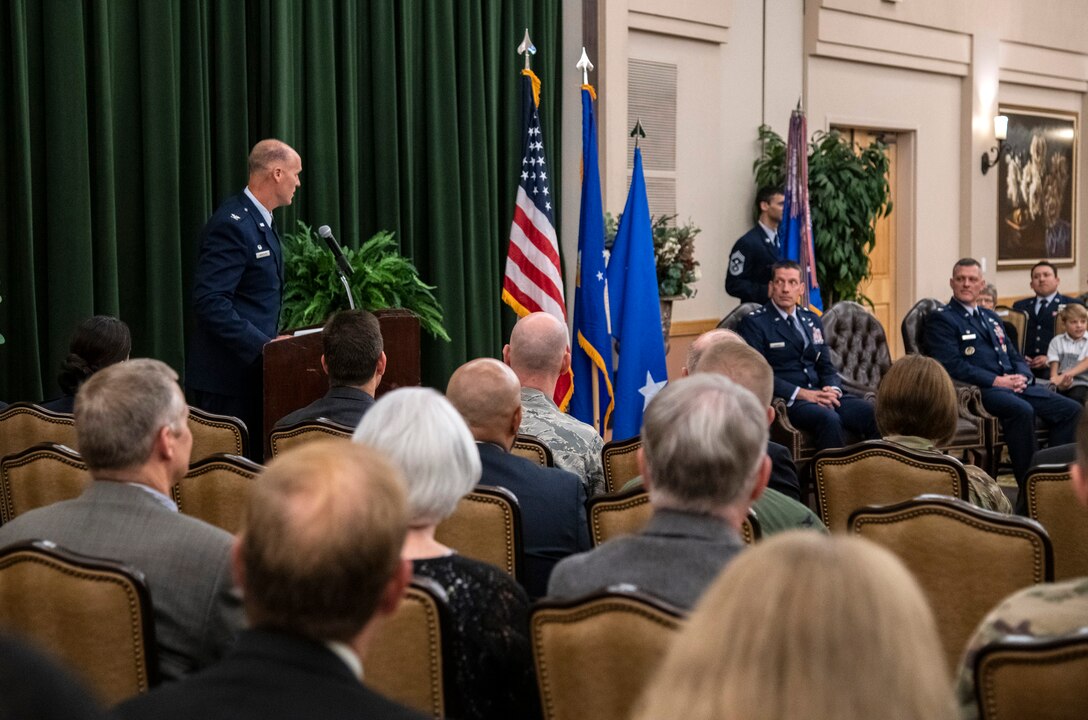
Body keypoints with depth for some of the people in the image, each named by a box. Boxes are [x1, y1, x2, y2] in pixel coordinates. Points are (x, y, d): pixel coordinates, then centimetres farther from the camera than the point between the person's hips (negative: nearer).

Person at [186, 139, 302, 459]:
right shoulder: (231, 225, -16)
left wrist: (270, 340, 12)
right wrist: (261, 345, -24)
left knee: (256, 463, 10)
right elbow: (209, 301, -24)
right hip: (227, 375, -10)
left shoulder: (260, 222, 16)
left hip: (252, 370, 10)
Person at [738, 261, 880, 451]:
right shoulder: (754, 323, 0)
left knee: (873, 412, -21)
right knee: (829, 418, -36)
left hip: (820, 393, 6)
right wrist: (801, 393, -18)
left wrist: (833, 389, -4)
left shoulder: (812, 319, 20)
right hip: (787, 400, -6)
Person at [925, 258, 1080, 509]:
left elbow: (1015, 356, 25)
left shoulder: (991, 317, 26)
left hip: (1014, 385, 8)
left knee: (1071, 409, -9)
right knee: (1022, 410, -36)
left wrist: (1022, 376, 0)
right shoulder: (940, 319, 1)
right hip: (978, 391, -8)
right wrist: (997, 381, -16)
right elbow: (952, 366, -12)